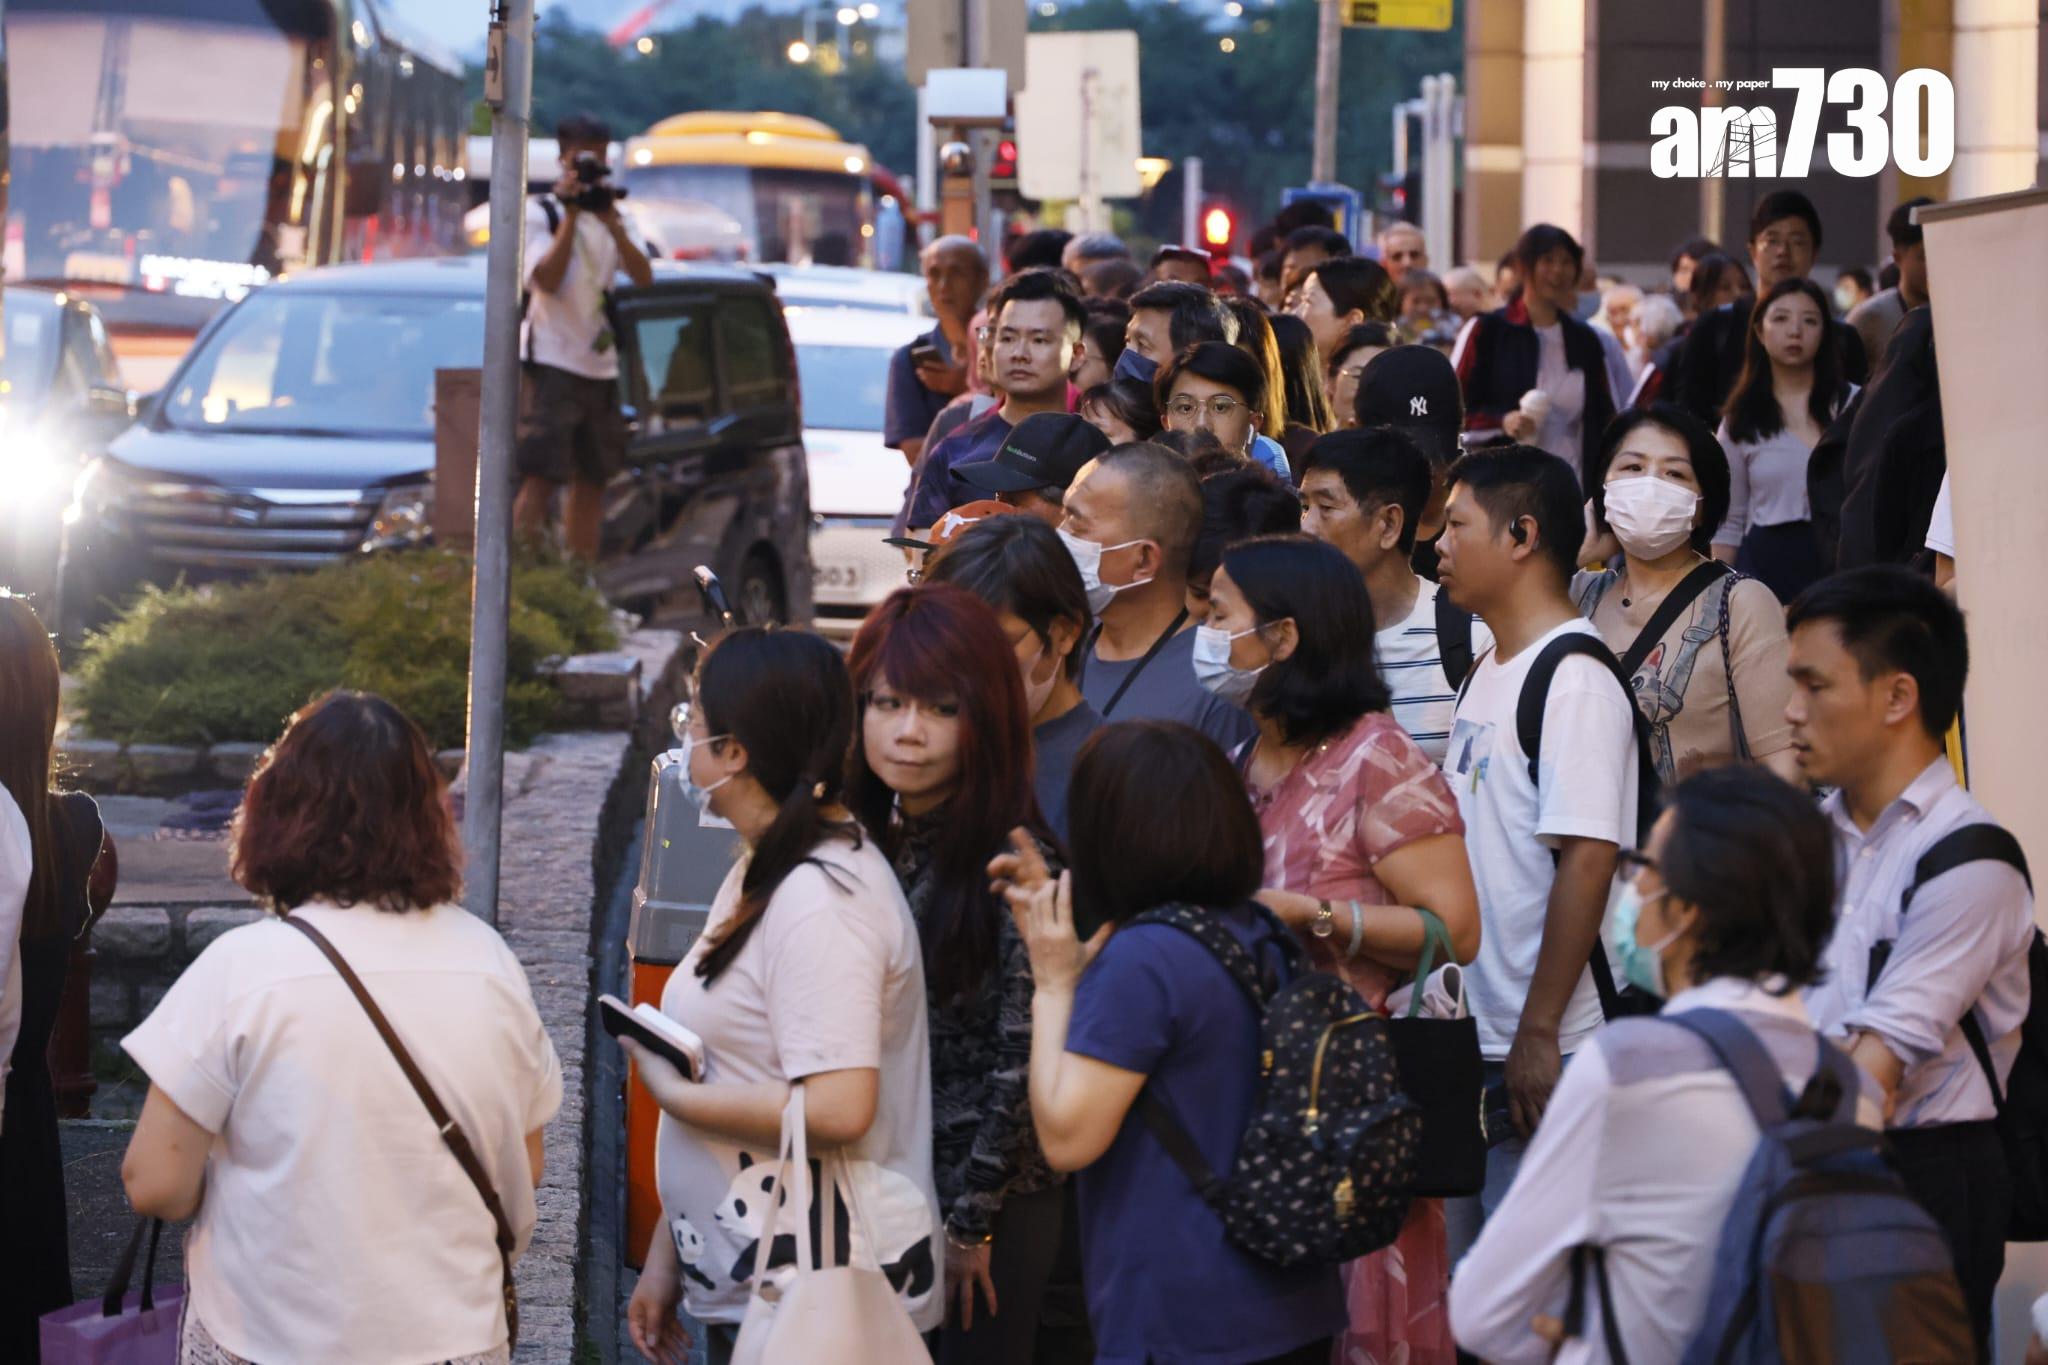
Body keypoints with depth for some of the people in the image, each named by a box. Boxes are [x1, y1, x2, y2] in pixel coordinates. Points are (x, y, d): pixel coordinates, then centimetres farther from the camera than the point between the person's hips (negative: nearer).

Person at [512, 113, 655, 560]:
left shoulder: (610, 216, 14)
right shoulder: (539, 213, -2)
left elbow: (643, 277, -1)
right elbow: (548, 278, -17)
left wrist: (612, 224, -13)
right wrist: (572, 215, -18)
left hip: (599, 367, 6)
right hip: (549, 361, -6)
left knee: (592, 480, 8)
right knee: (540, 477, -13)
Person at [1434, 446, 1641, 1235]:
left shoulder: (1574, 679, -14)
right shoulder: (1486, 674, 15)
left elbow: (1588, 859, -20)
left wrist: (1539, 1031, -21)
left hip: (1553, 1049, -9)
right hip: (1474, 1037, 9)